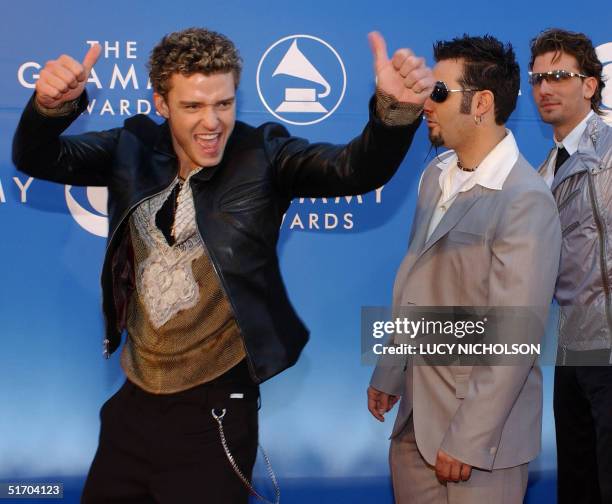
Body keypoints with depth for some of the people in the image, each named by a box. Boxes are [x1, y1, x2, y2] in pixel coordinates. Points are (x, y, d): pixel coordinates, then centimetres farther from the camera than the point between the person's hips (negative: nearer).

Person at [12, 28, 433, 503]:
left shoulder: (261, 154, -12)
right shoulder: (135, 147, -3)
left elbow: (355, 169, -24)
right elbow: (36, 158, -10)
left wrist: (394, 110, -46)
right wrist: (53, 105, -33)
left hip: (214, 407, -4)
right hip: (134, 400, 4)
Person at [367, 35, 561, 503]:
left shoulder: (526, 201, -20)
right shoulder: (436, 175, 5)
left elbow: (516, 338, -21)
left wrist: (467, 439, -19)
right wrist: (388, 373, 16)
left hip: (481, 427, -7)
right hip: (415, 413, 7)